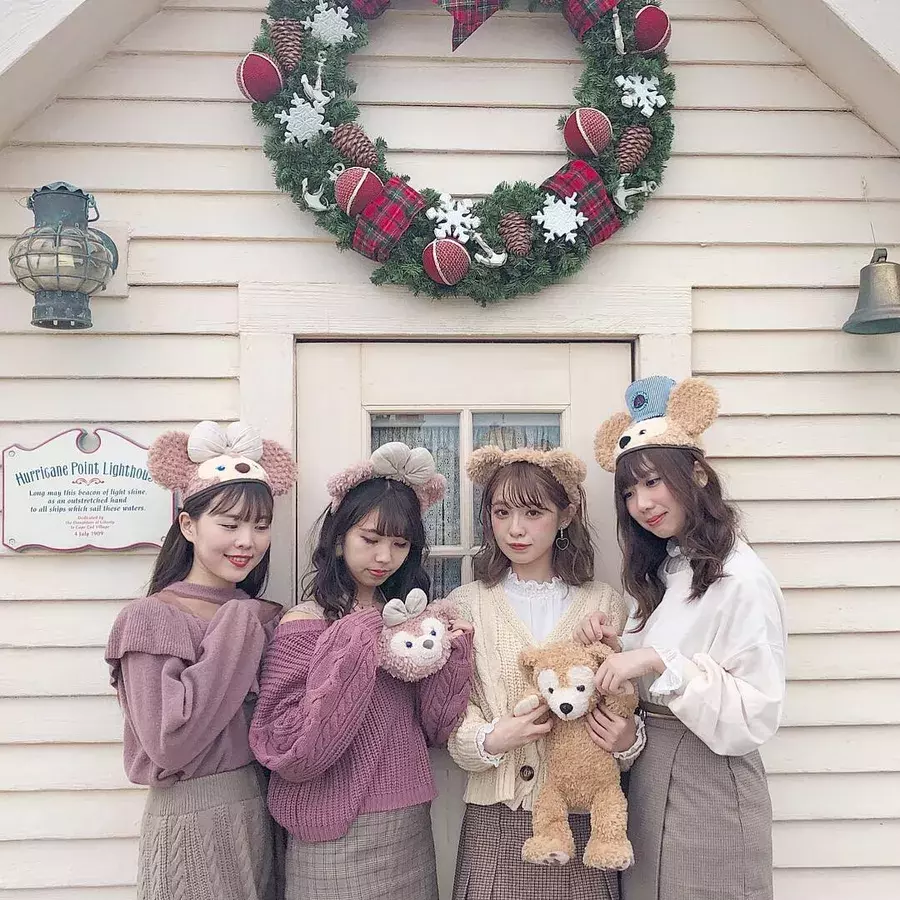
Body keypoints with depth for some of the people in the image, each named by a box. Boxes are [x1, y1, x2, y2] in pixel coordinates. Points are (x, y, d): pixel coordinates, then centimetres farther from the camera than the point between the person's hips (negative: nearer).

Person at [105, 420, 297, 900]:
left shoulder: (263, 618, 2)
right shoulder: (150, 619, -14)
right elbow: (167, 745, -24)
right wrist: (235, 632, -19)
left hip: (259, 816, 6)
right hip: (190, 823, -5)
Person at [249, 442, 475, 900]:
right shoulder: (304, 626, -13)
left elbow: (432, 727, 2)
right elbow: (291, 755, -19)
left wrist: (451, 652, -11)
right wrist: (353, 653, -24)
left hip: (411, 827, 5)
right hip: (337, 843, -5)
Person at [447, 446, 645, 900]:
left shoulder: (605, 604, 2)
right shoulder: (466, 604, 0)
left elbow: (624, 706, 8)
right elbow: (452, 728, 0)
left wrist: (627, 741, -13)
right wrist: (492, 740, -19)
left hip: (583, 818, 1)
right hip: (496, 823, 0)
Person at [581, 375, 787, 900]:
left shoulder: (741, 580, -18)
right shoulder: (663, 572, 7)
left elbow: (757, 719, -22)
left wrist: (659, 662, -28)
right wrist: (617, 653, -7)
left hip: (708, 790, -7)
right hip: (647, 783, 8)